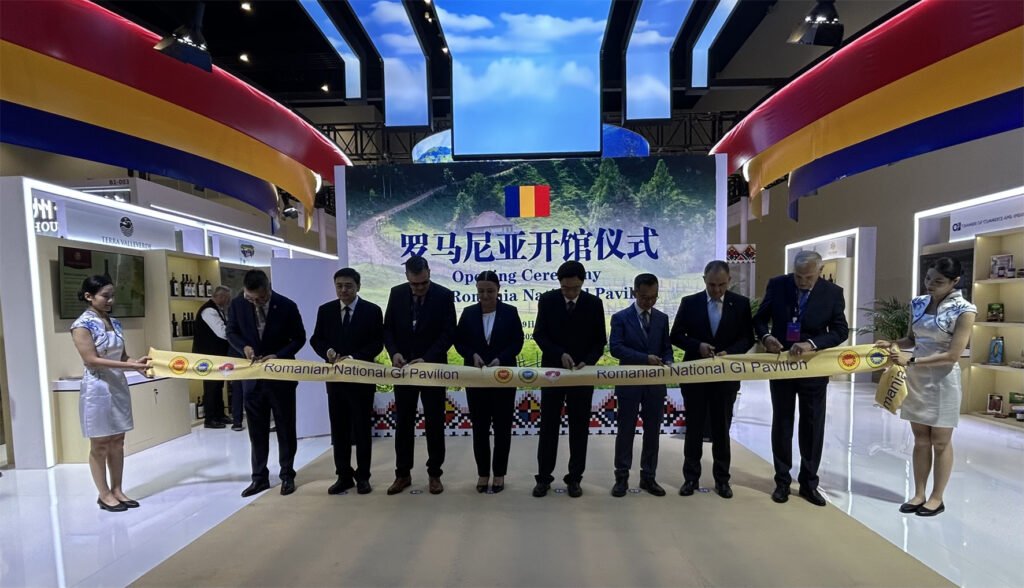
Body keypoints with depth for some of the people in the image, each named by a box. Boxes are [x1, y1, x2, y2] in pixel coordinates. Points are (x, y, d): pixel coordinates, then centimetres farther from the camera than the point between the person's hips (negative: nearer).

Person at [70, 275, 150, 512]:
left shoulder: (115, 323, 9)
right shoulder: (82, 325, -11)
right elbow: (92, 360, -18)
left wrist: (138, 364, -8)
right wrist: (131, 366, -25)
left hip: (119, 386, 6)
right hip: (97, 388, -6)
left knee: (117, 442, 11)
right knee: (100, 445, 5)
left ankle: (117, 490, 21)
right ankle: (104, 495, 17)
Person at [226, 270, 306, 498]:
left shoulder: (287, 306, -14)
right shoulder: (237, 304, -6)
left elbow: (299, 338, -5)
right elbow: (232, 332, 7)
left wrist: (278, 356, -19)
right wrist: (244, 346, -13)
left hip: (281, 376, -2)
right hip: (252, 376, 3)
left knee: (285, 428, 9)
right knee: (257, 430, 12)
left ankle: (287, 475, 24)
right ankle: (259, 477, 26)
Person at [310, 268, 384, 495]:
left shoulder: (372, 311, -5)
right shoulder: (325, 310, 6)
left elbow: (377, 343, -8)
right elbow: (316, 339, 8)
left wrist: (353, 358, -21)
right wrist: (327, 351, -14)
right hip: (335, 377, 3)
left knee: (362, 429, 6)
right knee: (339, 429, 10)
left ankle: (363, 477, 19)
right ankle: (344, 476, 23)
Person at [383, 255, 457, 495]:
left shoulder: (444, 295, -10)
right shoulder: (397, 293, -1)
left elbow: (448, 333, -12)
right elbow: (388, 328, 3)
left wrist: (427, 359, -23)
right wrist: (394, 352, -15)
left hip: (433, 367, -2)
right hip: (404, 367, 3)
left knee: (434, 423, 7)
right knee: (403, 422, 10)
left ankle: (434, 474, 21)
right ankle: (403, 474, 24)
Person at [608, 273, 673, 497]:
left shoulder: (662, 318, 8)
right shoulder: (620, 317, -5)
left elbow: (667, 348, 10)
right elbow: (615, 348, -15)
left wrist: (667, 363, -13)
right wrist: (645, 358, -23)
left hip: (656, 383, 4)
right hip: (630, 383, -3)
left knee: (653, 431, 11)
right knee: (626, 430, 6)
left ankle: (648, 477, 25)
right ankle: (622, 477, 18)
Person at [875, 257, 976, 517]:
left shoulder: (964, 310, -12)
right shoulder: (918, 303, 3)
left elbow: (952, 355, -15)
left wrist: (910, 361, -20)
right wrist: (892, 344, -6)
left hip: (942, 380, -5)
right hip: (916, 378, 5)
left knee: (940, 442, 8)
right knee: (920, 439, 12)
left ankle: (937, 498, 22)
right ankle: (919, 494, 22)